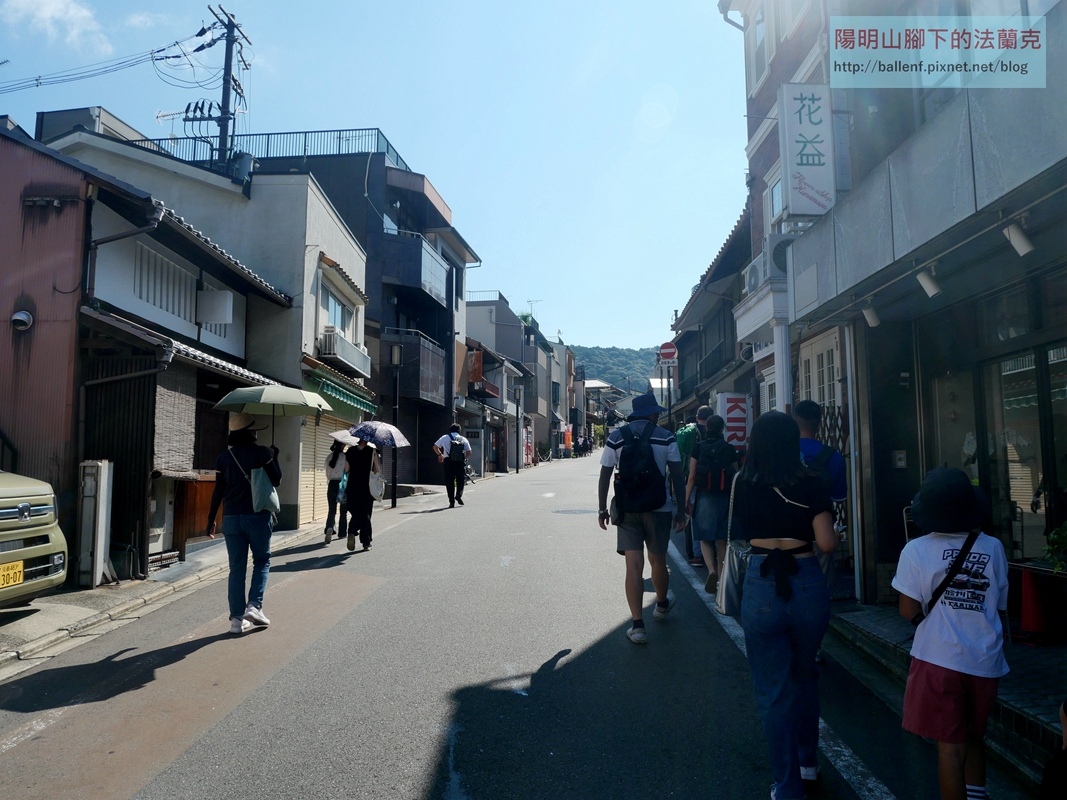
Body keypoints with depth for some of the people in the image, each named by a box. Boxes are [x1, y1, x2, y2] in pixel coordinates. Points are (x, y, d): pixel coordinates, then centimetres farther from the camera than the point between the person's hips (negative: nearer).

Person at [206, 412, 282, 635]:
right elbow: (276, 481, 0)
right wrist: (274, 457, 12)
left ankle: (237, 619, 10)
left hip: (231, 518, 3)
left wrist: (211, 519, 11)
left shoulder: (223, 457, 4)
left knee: (236, 568, 8)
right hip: (258, 516, -3)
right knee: (262, 562, 15)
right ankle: (254, 606, -1)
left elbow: (218, 491, 3)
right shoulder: (262, 453, -6)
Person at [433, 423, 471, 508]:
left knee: (449, 482, 5)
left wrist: (440, 455, 26)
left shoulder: (445, 437, 10)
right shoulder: (463, 439, 12)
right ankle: (459, 495, -4)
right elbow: (469, 452, 5)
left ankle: (452, 502, 3)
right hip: (460, 462, 1)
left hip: (448, 461, -1)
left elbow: (435, 447, 12)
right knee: (461, 479, 17)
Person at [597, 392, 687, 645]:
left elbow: (604, 476, 0)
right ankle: (662, 604, 43)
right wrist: (681, 509, 4)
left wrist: (602, 509, 8)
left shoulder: (615, 437, 0)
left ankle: (637, 625, -3)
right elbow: (677, 476, -3)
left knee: (634, 565, 0)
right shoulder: (666, 438, -3)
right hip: (658, 509, 0)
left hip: (627, 509, 0)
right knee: (658, 560, 18)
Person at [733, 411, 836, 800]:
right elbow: (827, 542, -10)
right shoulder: (811, 484, -8)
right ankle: (808, 761, 41)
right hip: (807, 585, 1)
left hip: (761, 587, -1)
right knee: (805, 677, 26)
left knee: (773, 691, 10)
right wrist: (818, 528, 10)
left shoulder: (743, 484, -3)